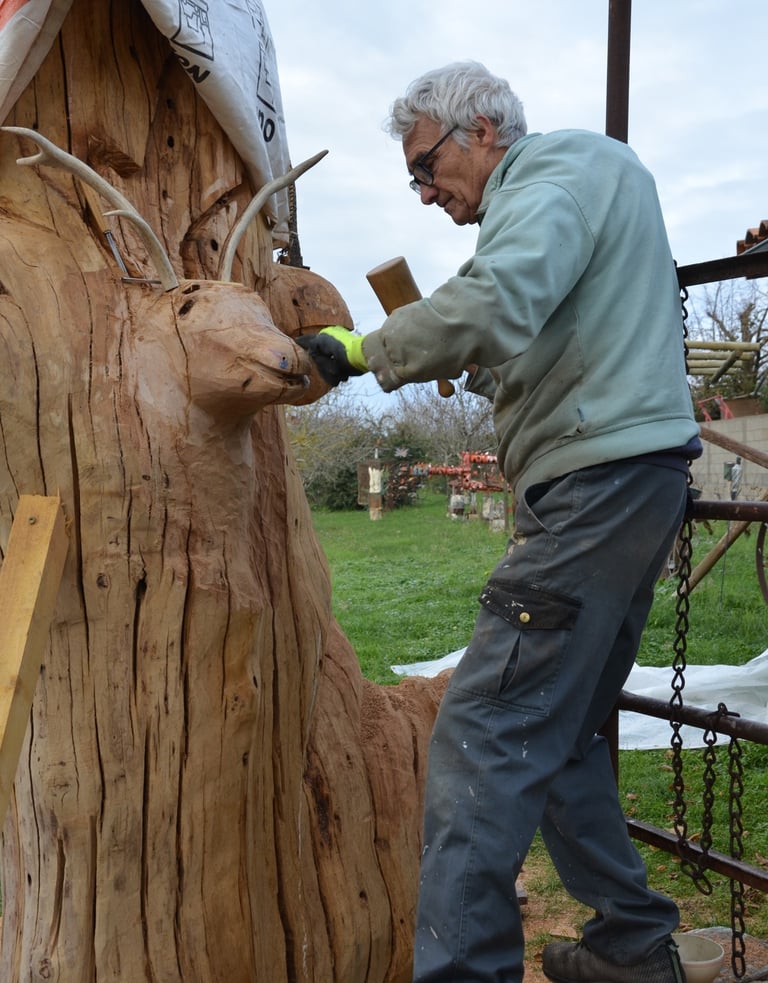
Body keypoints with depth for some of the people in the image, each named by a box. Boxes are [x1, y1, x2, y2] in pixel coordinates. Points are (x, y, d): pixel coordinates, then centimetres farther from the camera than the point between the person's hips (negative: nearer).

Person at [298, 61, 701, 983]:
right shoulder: (589, 178, 25)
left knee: (484, 735, -11)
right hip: (626, 483, 10)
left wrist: (365, 349, -16)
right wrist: (480, 368, 13)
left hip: (600, 482, -10)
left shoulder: (563, 162, -5)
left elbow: (499, 300, -25)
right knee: (559, 730, 15)